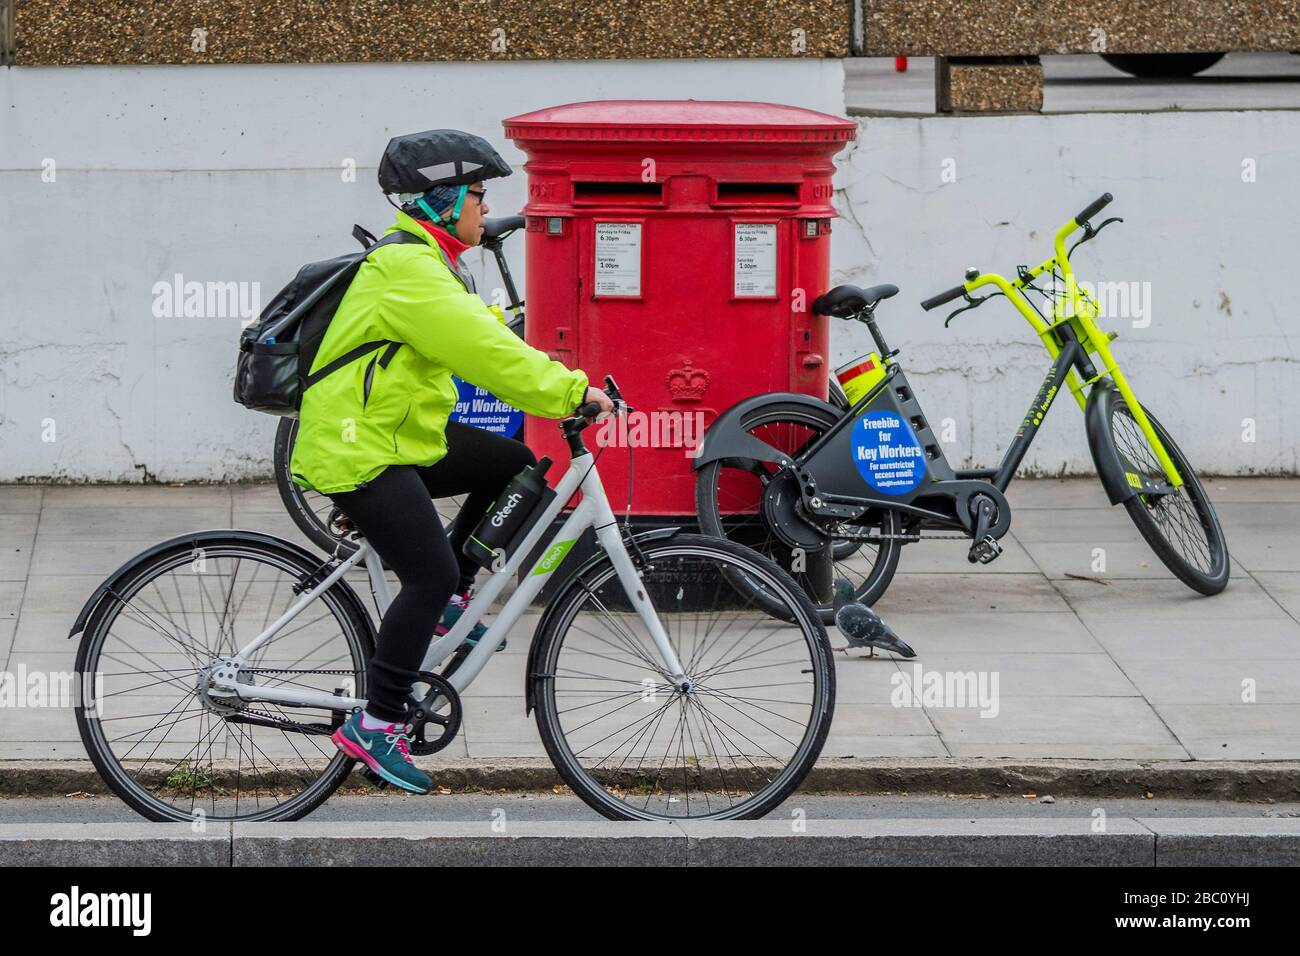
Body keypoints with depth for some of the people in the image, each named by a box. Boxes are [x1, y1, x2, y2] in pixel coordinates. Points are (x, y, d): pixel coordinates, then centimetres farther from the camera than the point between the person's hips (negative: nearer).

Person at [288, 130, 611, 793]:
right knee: (431, 574, -15)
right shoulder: (406, 268, -20)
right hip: (359, 448, -10)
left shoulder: (427, 264, 15)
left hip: (402, 432, 10)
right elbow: (481, 349, -26)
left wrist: (563, 387, 13)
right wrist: (570, 390, -23)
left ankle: (447, 603, 15)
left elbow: (481, 342, 20)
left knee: (514, 467, 11)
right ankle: (375, 726, -10)